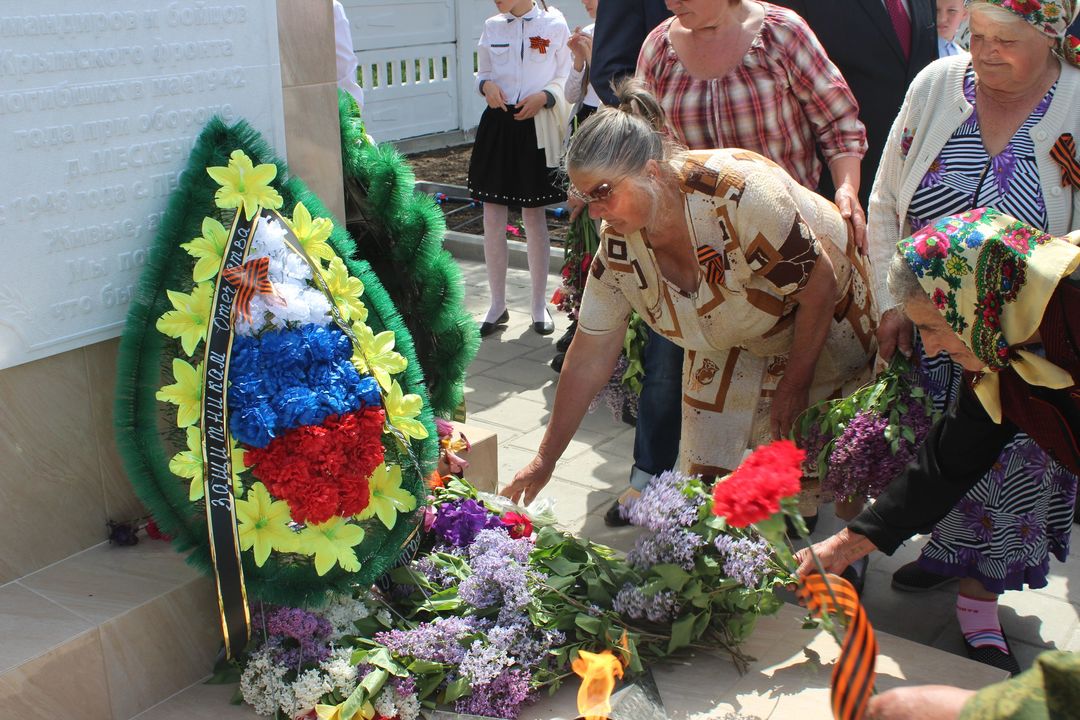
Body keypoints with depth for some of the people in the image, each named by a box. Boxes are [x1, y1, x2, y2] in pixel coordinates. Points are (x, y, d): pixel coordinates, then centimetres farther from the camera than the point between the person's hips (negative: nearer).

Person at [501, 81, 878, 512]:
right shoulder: (617, 248, -20)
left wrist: (795, 384, -18)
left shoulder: (739, 193, -38)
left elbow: (820, 282, -26)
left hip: (825, 324, -4)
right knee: (707, 473, -2)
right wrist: (544, 461, -8)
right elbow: (588, 360, -11)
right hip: (728, 344, 4)